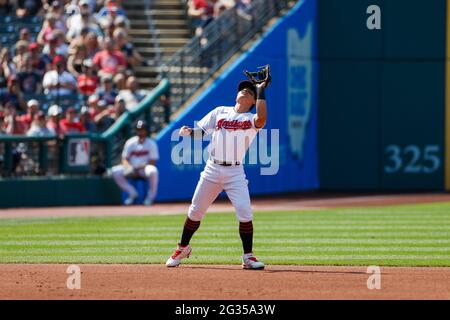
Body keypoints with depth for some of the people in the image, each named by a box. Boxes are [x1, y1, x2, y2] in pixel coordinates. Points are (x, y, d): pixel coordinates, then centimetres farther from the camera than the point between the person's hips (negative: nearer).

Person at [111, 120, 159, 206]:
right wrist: (128, 167, -20)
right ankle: (132, 193, -7)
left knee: (153, 171, -39)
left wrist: (141, 167, -25)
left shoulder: (151, 143, -5)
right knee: (115, 171, -21)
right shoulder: (130, 143, 4)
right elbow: (124, 159, 4)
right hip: (131, 169, 4)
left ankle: (151, 196, -16)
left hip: (144, 168, -4)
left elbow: (152, 162, -10)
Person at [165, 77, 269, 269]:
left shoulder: (251, 119, 3)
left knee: (245, 212, -15)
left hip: (235, 172, -2)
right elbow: (201, 131, 9)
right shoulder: (220, 112, 12)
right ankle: (183, 248, 27)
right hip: (212, 169, 2)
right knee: (196, 211, 7)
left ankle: (248, 257, -2)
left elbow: (262, 118, -20)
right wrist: (189, 132, -13)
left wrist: (261, 91, -13)